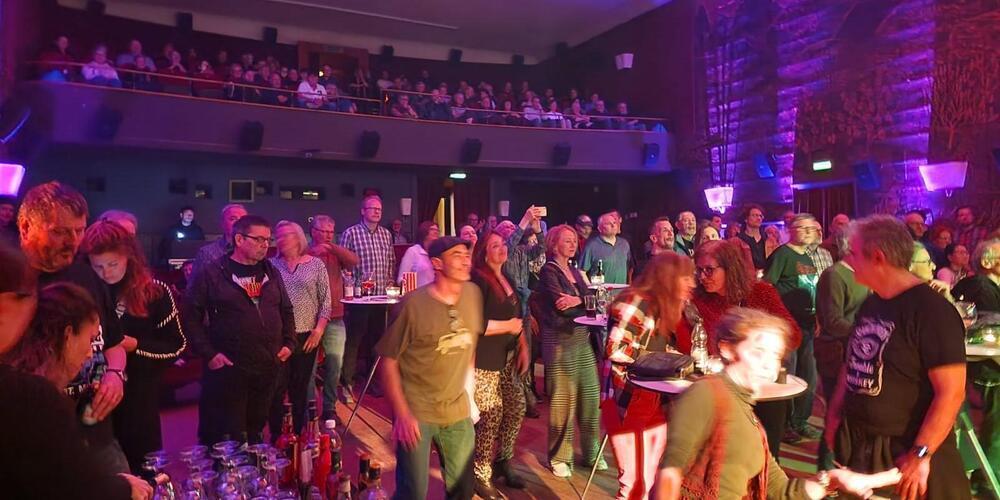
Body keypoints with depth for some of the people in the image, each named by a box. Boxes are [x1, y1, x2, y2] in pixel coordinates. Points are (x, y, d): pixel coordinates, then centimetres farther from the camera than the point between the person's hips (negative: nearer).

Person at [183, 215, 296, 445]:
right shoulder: (211, 274, -7)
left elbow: (286, 310, 19)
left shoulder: (271, 273, 10)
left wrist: (289, 343, 8)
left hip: (268, 368, 5)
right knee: (225, 439, 2)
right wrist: (208, 353, -12)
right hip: (227, 370, -5)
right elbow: (190, 316, -7)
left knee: (256, 433, 17)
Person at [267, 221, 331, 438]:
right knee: (277, 387, 0)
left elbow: (325, 300, 1)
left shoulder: (316, 265, 2)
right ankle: (276, 436, 13)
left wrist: (319, 329, -7)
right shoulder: (271, 265, 5)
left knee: (300, 387, 8)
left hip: (306, 335, 0)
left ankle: (298, 435, 20)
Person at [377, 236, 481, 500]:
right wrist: (402, 414, -17)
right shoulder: (413, 304, -16)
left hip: (458, 411, 5)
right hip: (416, 412, -5)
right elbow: (388, 360, -12)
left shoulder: (473, 294, -2)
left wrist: (469, 394, 11)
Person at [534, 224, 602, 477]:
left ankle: (590, 451, 23)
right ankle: (559, 456, 13)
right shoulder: (548, 270, -5)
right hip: (560, 341, -7)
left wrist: (577, 300, -16)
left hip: (583, 339, 7)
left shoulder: (576, 272, 16)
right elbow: (560, 305, -18)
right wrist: (586, 304, -7)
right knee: (563, 399, -1)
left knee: (590, 396, 9)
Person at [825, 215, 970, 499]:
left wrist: (920, 455, -23)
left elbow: (951, 392, -22)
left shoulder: (932, 310, -18)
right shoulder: (870, 304, 6)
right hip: (857, 442, 7)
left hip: (903, 452, -7)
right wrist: (834, 415, 10)